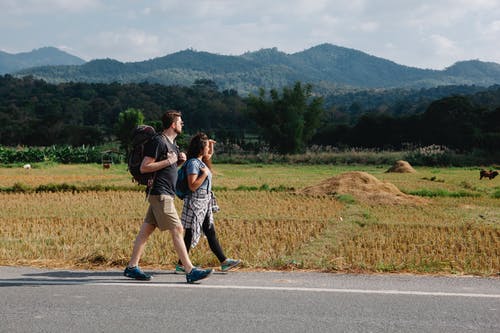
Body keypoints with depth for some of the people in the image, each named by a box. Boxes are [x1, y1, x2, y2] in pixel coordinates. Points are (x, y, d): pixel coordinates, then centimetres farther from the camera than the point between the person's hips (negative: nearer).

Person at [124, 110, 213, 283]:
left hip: (166, 194, 10)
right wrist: (168, 161, -17)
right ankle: (190, 271, -11)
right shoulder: (159, 141, -12)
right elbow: (144, 167, -15)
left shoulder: (172, 143, 18)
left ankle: (132, 267, 15)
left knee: (146, 229, 10)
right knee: (177, 230, -11)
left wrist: (179, 160, 8)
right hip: (160, 193, -10)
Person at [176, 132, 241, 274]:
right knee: (190, 235, -3)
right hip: (195, 204, -10)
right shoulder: (193, 163, -15)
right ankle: (181, 265, 4)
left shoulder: (201, 162, 13)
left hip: (205, 204, 10)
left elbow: (209, 155, 38)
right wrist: (204, 174, -17)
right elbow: (192, 186, -22)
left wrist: (211, 146, 20)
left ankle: (224, 262, 10)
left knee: (211, 234, 9)